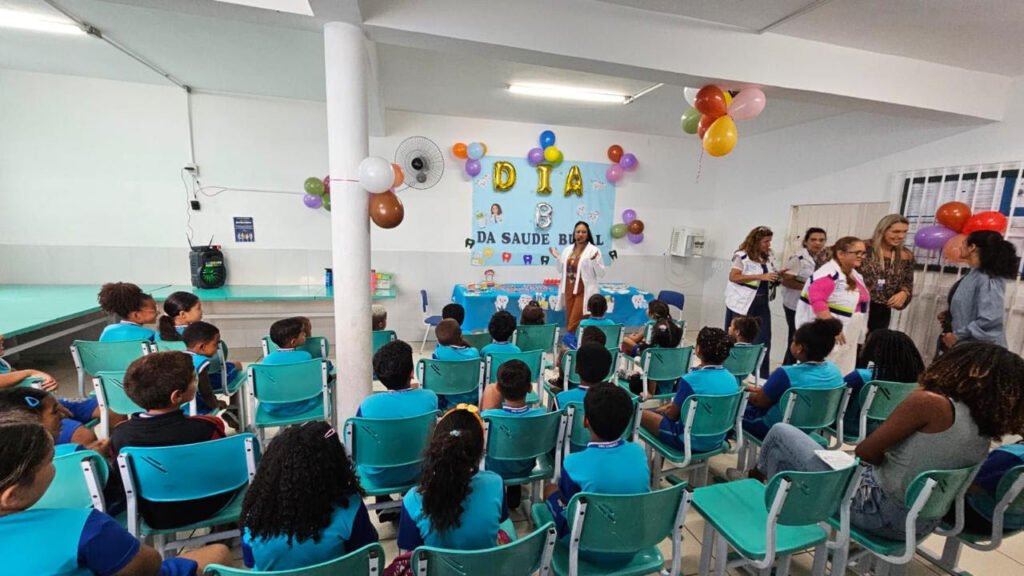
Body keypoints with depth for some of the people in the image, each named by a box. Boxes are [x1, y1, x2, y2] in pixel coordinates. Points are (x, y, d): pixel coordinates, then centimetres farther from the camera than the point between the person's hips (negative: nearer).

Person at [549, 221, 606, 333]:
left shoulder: (594, 250, -6)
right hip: (569, 290, 6)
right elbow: (561, 269, 18)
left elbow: (601, 273, -8)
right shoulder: (568, 249, 10)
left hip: (583, 292, -5)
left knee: (574, 323, -7)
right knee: (569, 323, 12)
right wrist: (557, 257, 3)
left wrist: (594, 261, -23)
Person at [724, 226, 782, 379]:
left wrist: (777, 275, 2)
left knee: (763, 341, 3)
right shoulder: (743, 256, -10)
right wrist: (760, 276, -20)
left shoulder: (769, 257, 11)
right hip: (742, 304, -6)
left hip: (762, 304, 6)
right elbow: (733, 277, -17)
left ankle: (762, 377, 13)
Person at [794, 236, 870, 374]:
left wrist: (862, 329, 23)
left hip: (846, 338, 10)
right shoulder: (829, 273, -19)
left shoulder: (855, 274, 12)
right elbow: (817, 301, -30)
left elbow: (858, 303, 24)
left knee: (843, 376, 16)